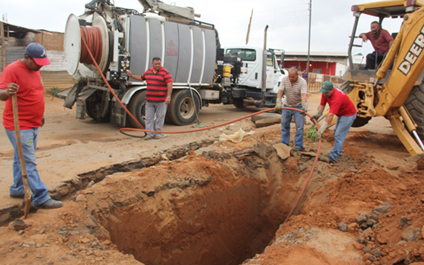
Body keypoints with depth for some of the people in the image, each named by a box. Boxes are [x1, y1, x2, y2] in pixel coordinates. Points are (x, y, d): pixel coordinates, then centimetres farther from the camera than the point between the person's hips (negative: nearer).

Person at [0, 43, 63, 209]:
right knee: (28, 162, -6)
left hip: (33, 124, 9)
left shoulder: (35, 70, 12)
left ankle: (17, 189, 32)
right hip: (19, 126, -9)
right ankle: (41, 198, -4)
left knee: (22, 159, 18)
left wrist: (40, 115, 25)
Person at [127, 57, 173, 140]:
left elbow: (169, 84, -14)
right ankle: (150, 134, 11)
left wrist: (168, 97, -22)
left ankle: (158, 133, 15)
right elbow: (141, 78, 30)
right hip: (149, 100, 5)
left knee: (160, 117, 4)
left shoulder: (165, 72, -7)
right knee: (149, 117, 5)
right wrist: (132, 76, 24)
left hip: (161, 100, -5)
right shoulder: (148, 72, 12)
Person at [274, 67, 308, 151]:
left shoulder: (302, 82, -20)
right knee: (284, 125, 8)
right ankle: (284, 143, 20)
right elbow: (280, 91, -18)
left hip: (298, 106, -3)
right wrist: (278, 102, -32)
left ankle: (298, 146, 4)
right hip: (287, 105, 4)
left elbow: (304, 95, -33)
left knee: (299, 127, -5)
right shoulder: (284, 79, -11)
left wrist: (304, 106, -48)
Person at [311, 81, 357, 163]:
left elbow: (331, 115, -45)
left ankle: (333, 157, -13)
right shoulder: (325, 93, -12)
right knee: (336, 133, 20)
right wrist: (317, 115, -24)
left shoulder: (337, 97, -39)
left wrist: (322, 129, -49)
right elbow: (322, 105, -8)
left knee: (339, 135, -14)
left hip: (349, 114, -10)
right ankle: (338, 151, 34)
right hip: (341, 114, 10)